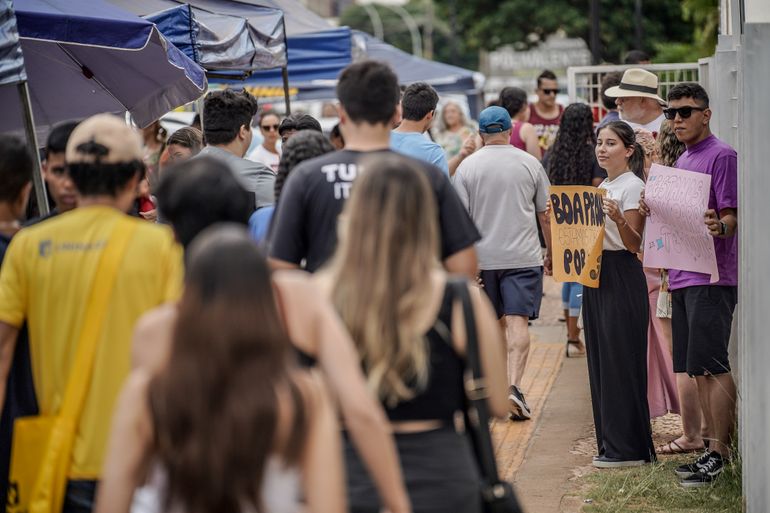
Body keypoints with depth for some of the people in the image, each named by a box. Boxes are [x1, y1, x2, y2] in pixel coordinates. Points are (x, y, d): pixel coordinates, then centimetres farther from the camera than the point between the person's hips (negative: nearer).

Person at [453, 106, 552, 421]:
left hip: (483, 257, 1)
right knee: (518, 321, -7)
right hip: (522, 256, -1)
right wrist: (550, 253, 18)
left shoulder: (467, 166, 0)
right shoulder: (530, 164, 2)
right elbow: (545, 214, 7)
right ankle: (513, 385, -22)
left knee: (495, 323, 14)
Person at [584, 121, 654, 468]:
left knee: (621, 362, -6)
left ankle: (628, 448, -1)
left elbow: (635, 244, -15)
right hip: (595, 275, 9)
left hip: (622, 277, -9)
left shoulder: (633, 186, -9)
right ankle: (610, 442, 17)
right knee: (600, 361, 10)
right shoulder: (602, 187, 17)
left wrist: (619, 219, -32)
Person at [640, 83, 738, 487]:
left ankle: (717, 452, -3)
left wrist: (719, 226, -35)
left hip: (712, 277, -9)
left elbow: (732, 218, -13)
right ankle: (716, 449, 16)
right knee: (697, 370, 10)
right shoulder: (681, 162, 19)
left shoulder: (722, 156, -7)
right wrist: (653, 210, 6)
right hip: (681, 276, 9)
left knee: (712, 366, -8)